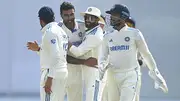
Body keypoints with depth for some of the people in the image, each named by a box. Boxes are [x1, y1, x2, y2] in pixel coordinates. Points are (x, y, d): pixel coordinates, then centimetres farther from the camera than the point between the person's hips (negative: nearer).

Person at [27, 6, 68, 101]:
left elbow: (55, 57, -21)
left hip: (52, 74, -9)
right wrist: (38, 49, 28)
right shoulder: (60, 31, 15)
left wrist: (49, 79, -24)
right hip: (62, 72, 9)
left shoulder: (50, 32, -13)